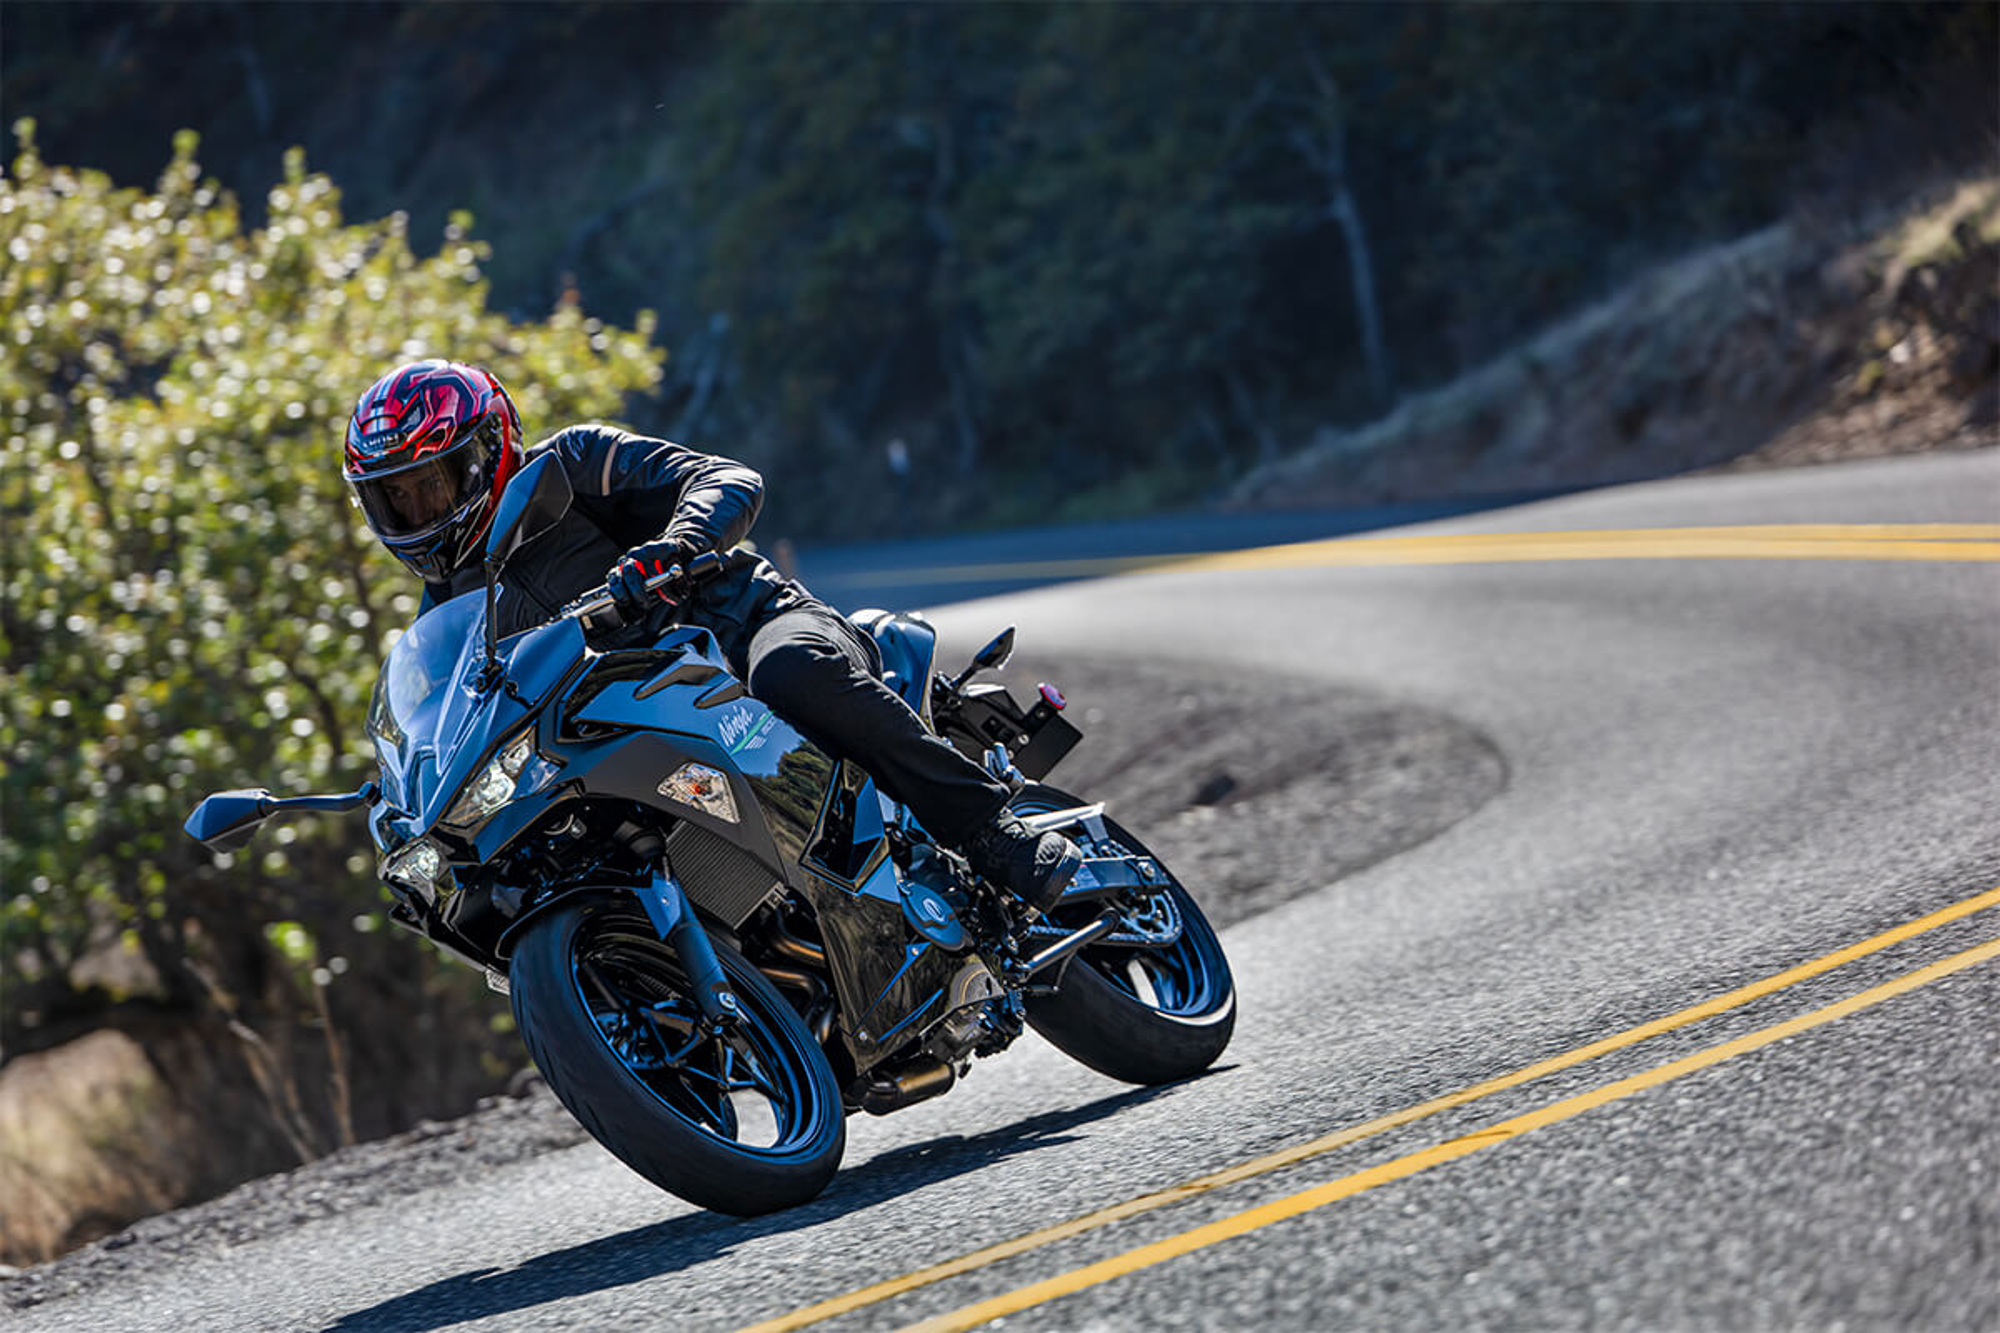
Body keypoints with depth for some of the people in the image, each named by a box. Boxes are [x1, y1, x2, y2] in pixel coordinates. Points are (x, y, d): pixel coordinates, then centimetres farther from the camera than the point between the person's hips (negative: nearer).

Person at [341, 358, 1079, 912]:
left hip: (755, 622, -6)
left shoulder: (567, 469, -1)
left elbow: (728, 482, -13)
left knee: (791, 674, -41)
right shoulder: (448, 617, 15)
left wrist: (669, 551, -34)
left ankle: (990, 830, -33)